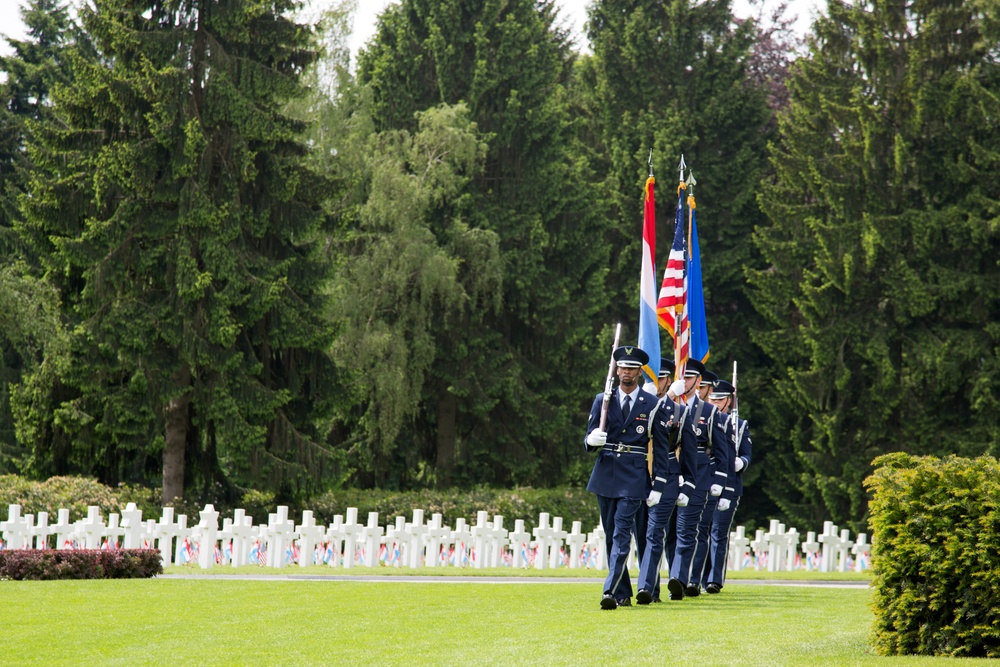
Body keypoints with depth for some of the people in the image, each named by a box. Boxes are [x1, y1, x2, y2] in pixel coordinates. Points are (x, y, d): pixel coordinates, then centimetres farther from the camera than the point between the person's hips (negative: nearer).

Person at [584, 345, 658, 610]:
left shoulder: (652, 404, 2)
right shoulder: (602, 400, 9)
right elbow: (589, 440, 9)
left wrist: (656, 484, 2)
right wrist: (592, 440, -15)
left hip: (634, 478, -4)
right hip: (605, 475, 4)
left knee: (622, 534, -14)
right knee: (611, 536, 8)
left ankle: (612, 592, -21)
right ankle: (624, 593, 18)